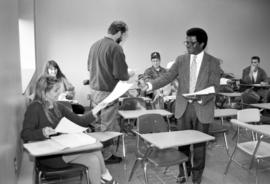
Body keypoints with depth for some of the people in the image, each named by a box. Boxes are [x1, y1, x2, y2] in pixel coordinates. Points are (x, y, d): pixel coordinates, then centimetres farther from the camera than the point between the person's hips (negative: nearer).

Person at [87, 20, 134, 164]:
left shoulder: (95, 45, 9)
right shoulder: (115, 47, -16)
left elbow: (89, 67, 18)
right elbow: (120, 74, -19)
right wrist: (129, 75, 0)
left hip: (93, 90, 8)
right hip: (106, 92, -8)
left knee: (98, 123, 20)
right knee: (108, 126, 5)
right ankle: (106, 156, 18)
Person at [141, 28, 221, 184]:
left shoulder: (213, 62, -3)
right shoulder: (181, 60, 4)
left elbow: (215, 87, -7)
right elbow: (167, 77, -1)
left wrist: (201, 98, -25)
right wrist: (151, 85, -17)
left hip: (202, 108, -2)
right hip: (183, 107, 2)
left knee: (199, 143, 8)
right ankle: (183, 171, 33)